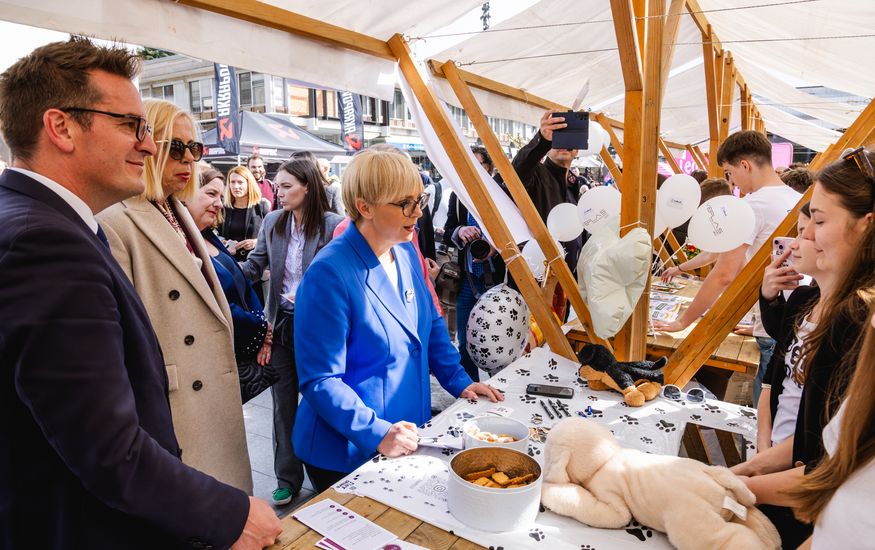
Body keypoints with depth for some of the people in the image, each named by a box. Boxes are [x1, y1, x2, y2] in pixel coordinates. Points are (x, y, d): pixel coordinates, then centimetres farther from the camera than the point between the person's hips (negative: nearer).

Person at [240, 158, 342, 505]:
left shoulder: (333, 225, -12)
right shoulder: (272, 222, 1)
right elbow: (253, 267, 3)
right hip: (281, 324, 4)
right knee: (283, 402, 13)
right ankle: (287, 477, 29)